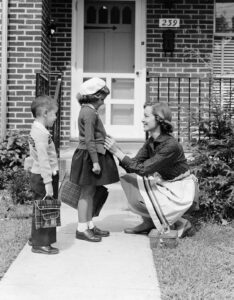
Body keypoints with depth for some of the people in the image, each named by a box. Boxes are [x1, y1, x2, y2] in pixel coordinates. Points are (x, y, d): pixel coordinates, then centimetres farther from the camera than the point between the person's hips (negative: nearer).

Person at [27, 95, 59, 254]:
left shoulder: (37, 129, 14)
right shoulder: (41, 132, -19)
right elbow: (43, 159, -23)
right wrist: (48, 182, -24)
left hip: (39, 175, 10)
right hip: (44, 177, -10)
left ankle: (36, 239, 30)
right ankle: (40, 244, 4)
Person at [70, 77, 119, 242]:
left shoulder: (88, 111, 14)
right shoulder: (89, 113, -17)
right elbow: (89, 140, -22)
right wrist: (95, 162, -22)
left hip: (93, 155, 10)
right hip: (89, 155, -10)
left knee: (90, 192, 14)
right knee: (87, 192, -4)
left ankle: (89, 225, 22)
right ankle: (82, 229, 3)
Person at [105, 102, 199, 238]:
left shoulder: (171, 145, -28)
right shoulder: (151, 142, -1)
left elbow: (143, 169, -30)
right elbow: (133, 165, -6)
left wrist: (119, 153, -31)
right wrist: (117, 151, -21)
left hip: (180, 190, -8)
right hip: (165, 184, 8)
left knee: (138, 201, -16)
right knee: (128, 181, -3)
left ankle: (181, 222, 2)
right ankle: (149, 223, 11)